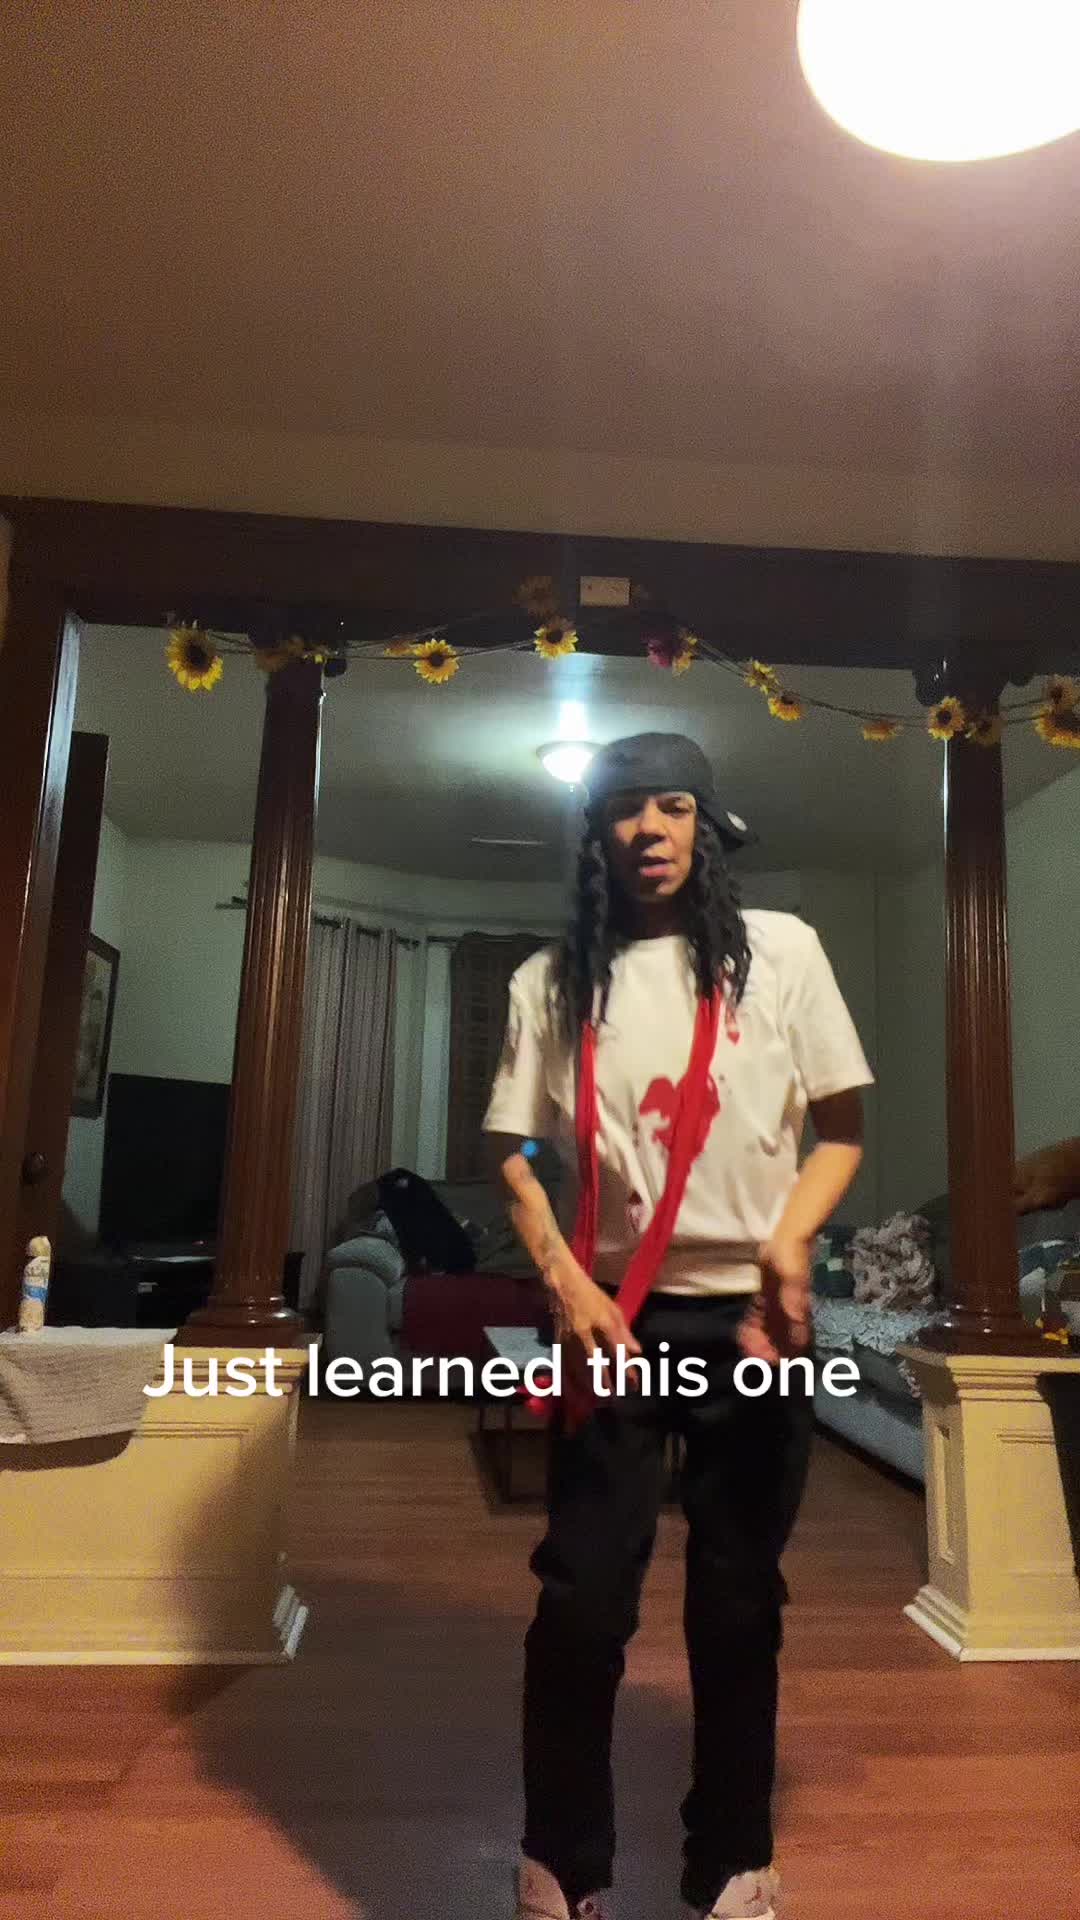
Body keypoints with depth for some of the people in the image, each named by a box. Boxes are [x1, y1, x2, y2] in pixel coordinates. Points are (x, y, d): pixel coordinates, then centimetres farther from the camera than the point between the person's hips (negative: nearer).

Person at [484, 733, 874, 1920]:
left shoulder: (779, 950, 1)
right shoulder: (552, 980, 3)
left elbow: (841, 1128, 4)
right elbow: (513, 1153, 4)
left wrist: (789, 1239, -14)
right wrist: (568, 1286, -10)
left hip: (750, 1317, 0)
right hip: (613, 1318, 0)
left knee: (739, 1602, 11)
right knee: (581, 1598, 3)